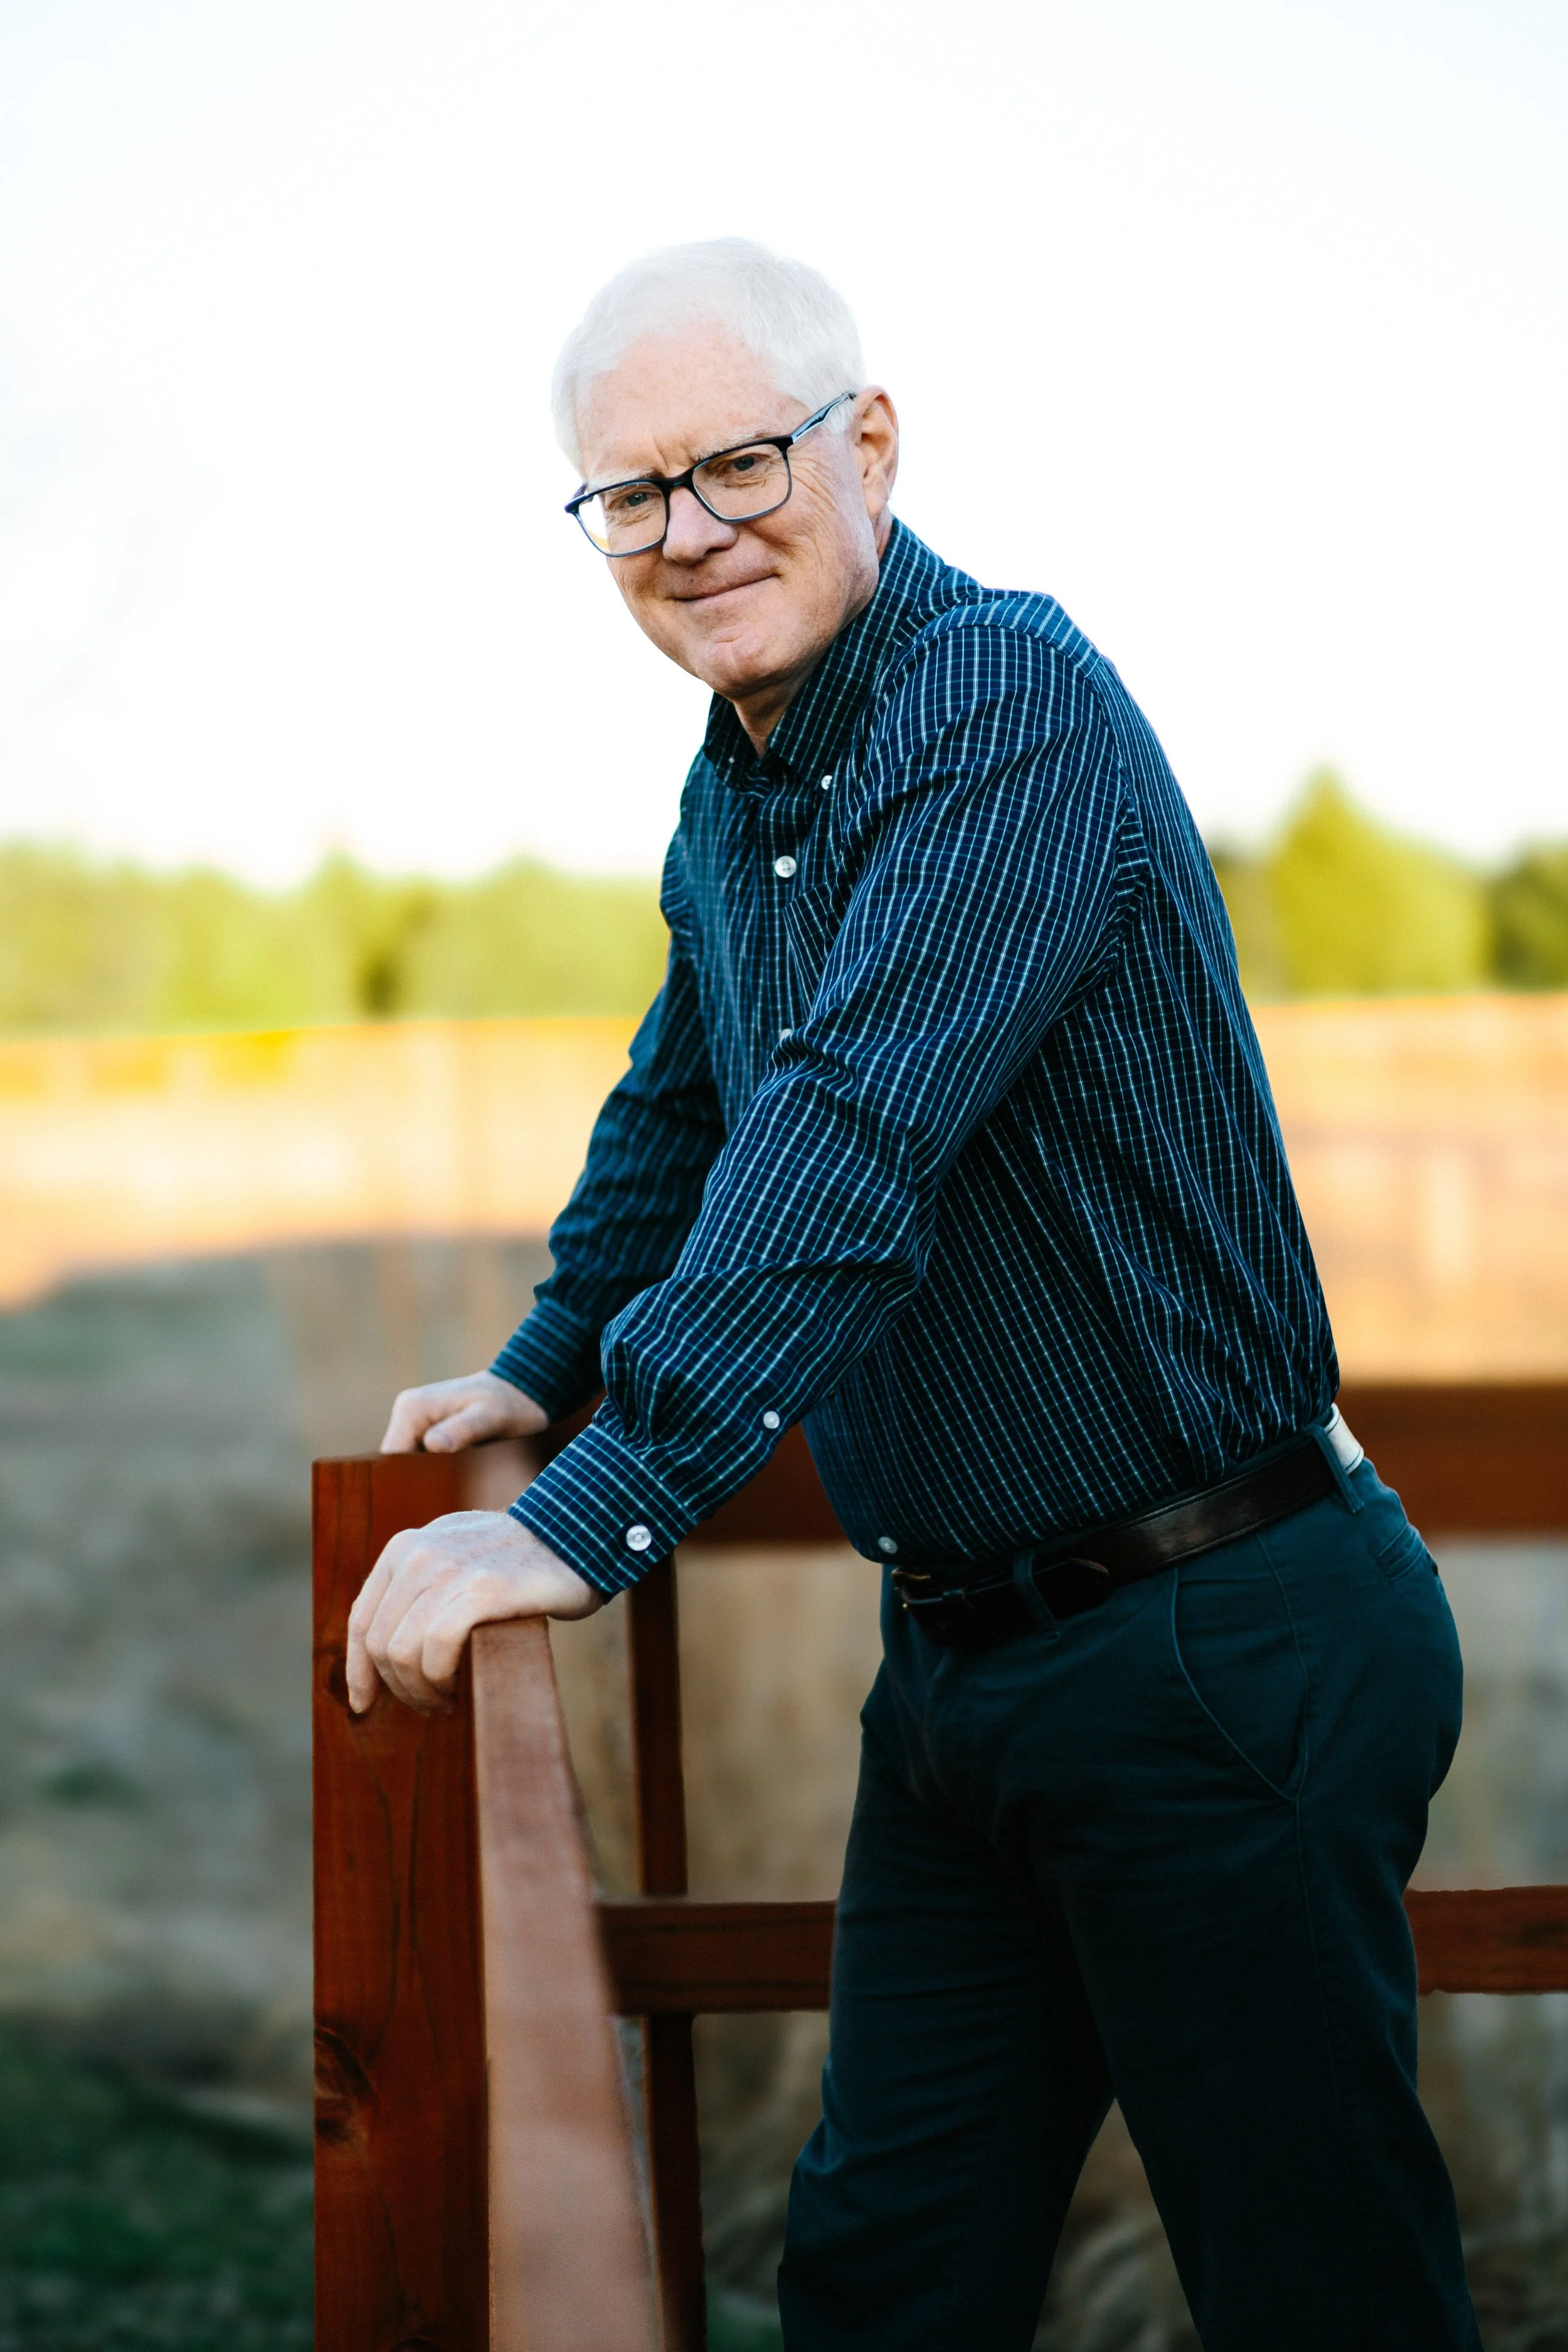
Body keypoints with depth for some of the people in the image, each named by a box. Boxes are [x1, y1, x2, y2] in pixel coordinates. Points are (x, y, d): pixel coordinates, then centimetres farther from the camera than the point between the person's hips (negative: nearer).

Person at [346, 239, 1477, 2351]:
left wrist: (591, 1516, -37)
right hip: (965, 1659, 9)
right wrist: (542, 1370, 36)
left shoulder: (1004, 698, -19)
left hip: (1216, 1657, -9)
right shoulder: (732, 801, 11)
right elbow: (681, 1118, 31)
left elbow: (856, 1139, -31)